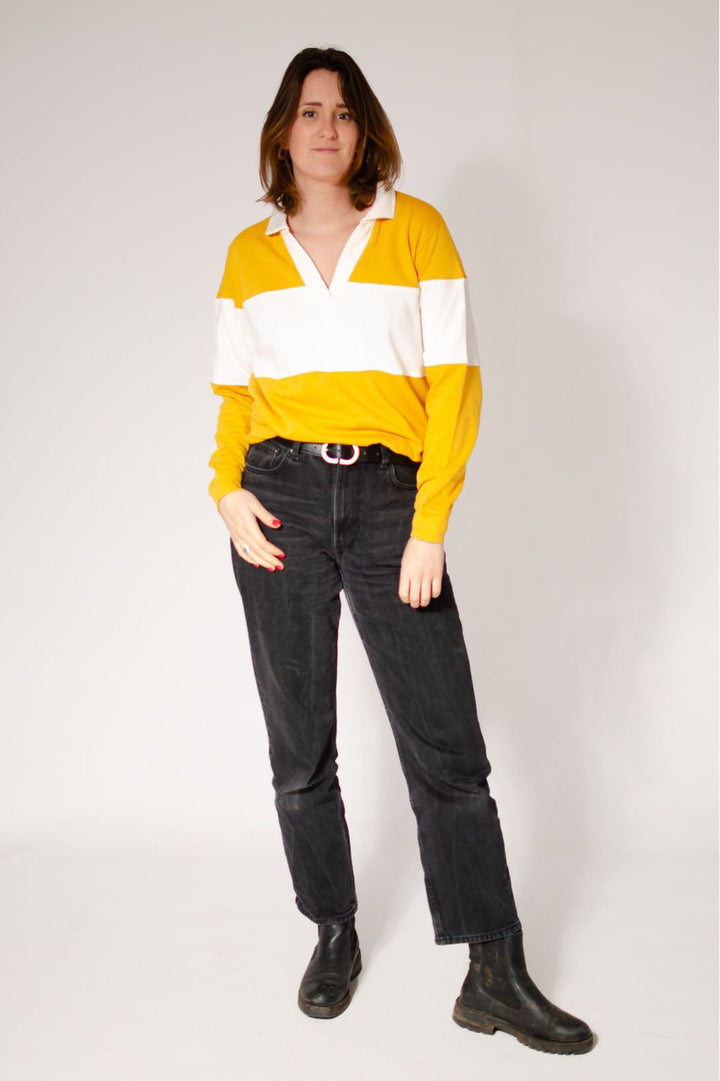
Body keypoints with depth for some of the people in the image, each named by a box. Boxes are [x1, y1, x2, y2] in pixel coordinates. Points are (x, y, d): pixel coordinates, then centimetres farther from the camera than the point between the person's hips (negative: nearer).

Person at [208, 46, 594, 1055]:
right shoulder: (249, 252, 12)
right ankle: (335, 934, 24)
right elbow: (234, 392, 16)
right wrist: (227, 486, -3)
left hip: (390, 495, -2)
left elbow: (454, 380, -1)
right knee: (300, 745, 7)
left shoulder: (416, 229, 5)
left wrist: (431, 522, -10)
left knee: (447, 742, -2)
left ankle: (494, 974, 7)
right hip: (282, 494, 2)